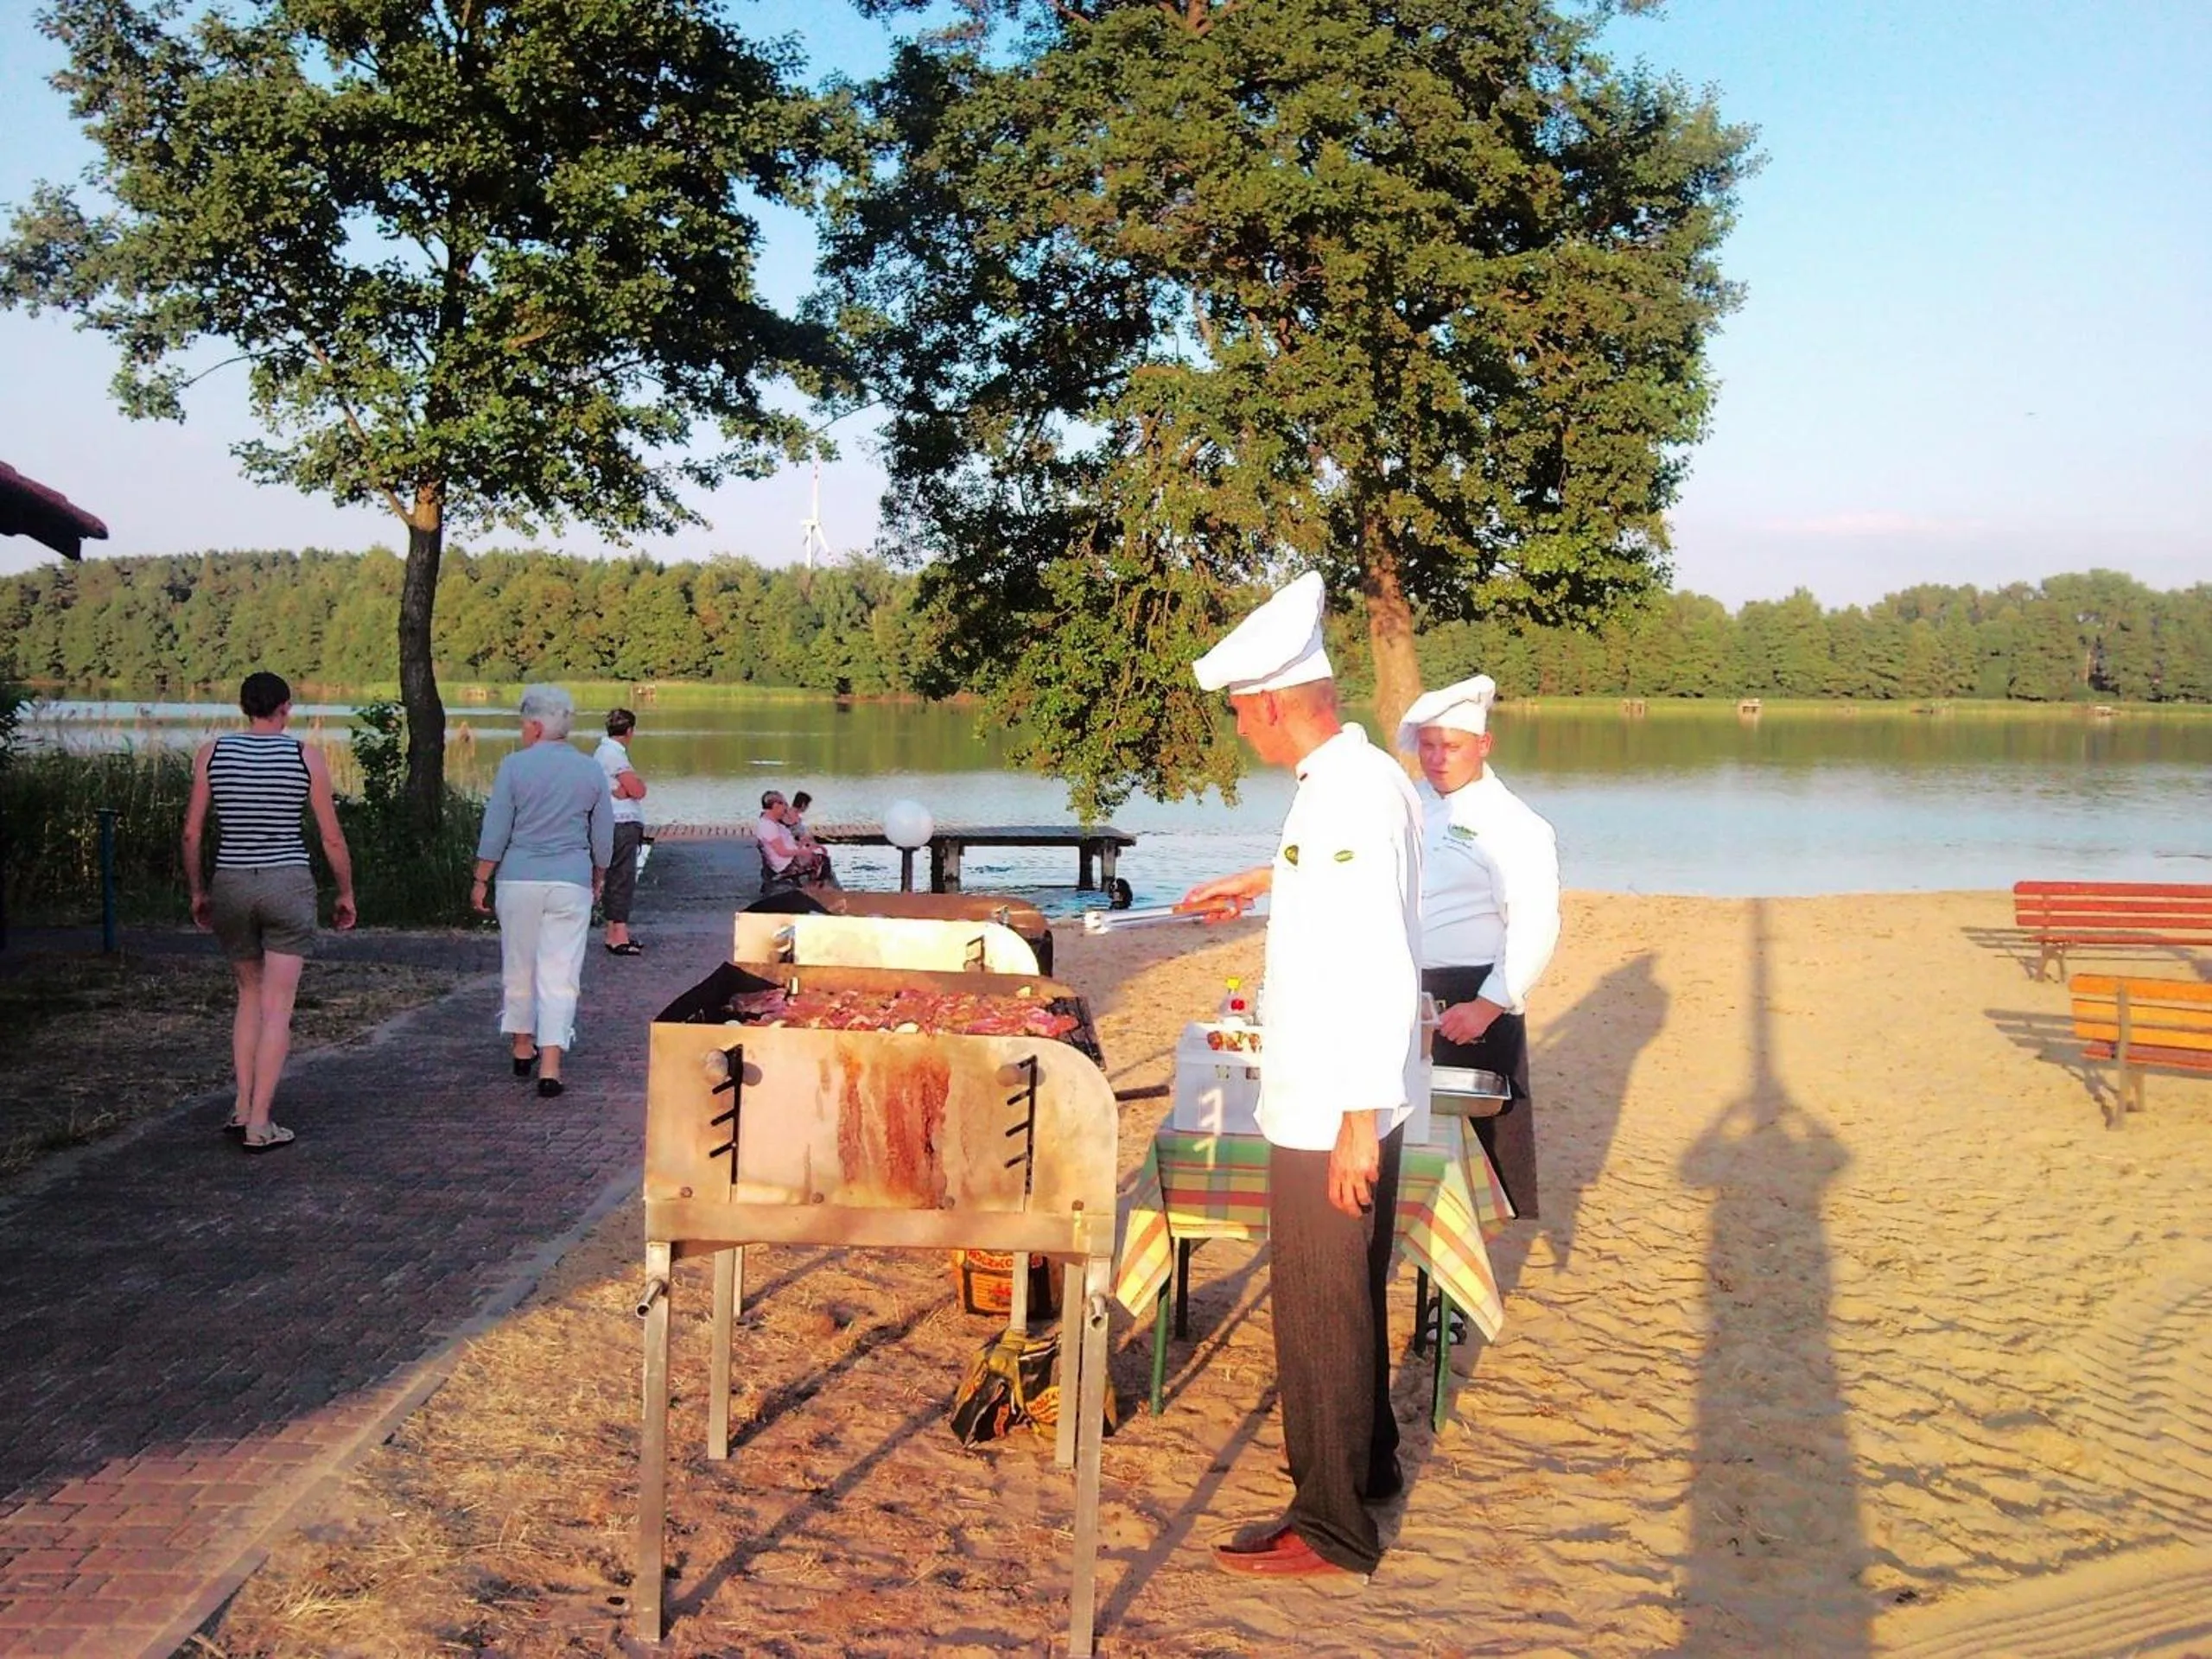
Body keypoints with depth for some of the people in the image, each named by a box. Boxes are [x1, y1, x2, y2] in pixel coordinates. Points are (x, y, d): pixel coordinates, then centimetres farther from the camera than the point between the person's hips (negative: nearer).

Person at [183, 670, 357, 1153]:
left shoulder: (211, 753, 0)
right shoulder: (307, 757, -5)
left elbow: (191, 832, 1)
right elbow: (332, 837, -2)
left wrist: (196, 891, 14)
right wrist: (346, 894, 11)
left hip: (231, 886, 3)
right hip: (288, 886, -3)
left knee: (250, 994, 21)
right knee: (277, 1006, 0)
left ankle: (242, 1107, 14)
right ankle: (259, 1126, -3)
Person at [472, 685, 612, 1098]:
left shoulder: (514, 766, -4)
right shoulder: (591, 771, 3)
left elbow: (495, 832, -4)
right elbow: (604, 839, 9)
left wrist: (480, 881, 5)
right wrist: (598, 880, 23)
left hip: (519, 879, -1)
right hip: (571, 882, 1)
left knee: (519, 967, 16)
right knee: (561, 974, 0)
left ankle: (522, 1049, 30)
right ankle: (550, 1067, -6)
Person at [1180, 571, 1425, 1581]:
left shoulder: (1350, 796, -24)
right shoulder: (1365, 776, 8)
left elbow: (1380, 973, -27)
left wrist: (1359, 1118, -26)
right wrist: (1265, 882, 38)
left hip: (1332, 1109, -10)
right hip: (1345, 1099, 10)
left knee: (1319, 1310, 2)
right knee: (1345, 1297, 24)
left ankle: (1331, 1527, 15)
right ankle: (1365, 1459, 41)